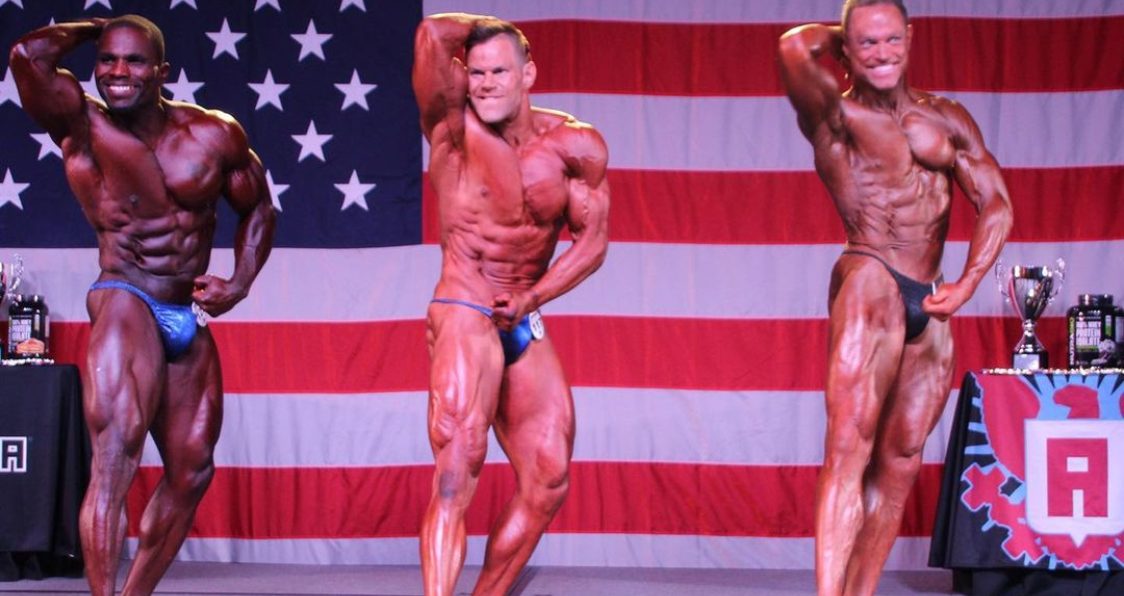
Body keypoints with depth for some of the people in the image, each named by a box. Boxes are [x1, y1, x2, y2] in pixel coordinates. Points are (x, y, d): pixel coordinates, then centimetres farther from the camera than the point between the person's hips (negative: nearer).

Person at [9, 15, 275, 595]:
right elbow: (27, 55, -25)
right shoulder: (81, 126, -7)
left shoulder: (215, 135, 2)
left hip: (189, 321, 6)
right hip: (125, 303, -6)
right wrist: (90, 28, -6)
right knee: (115, 457, -24)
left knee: (191, 473, 11)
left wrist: (239, 284, 1)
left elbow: (257, 208, 16)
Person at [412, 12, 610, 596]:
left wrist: (532, 297, -12)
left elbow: (592, 240, 1)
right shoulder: (455, 130, -10)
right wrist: (485, 28, -3)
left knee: (547, 481, 6)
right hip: (464, 315, -6)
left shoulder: (577, 147, -1)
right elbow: (433, 32, -23)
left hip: (526, 327, 6)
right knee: (459, 462, -23)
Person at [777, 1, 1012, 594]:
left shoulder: (948, 118, 16)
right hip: (870, 279, -6)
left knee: (899, 463, 5)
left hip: (930, 304, 6)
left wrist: (966, 285, -3)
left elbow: (995, 204, 11)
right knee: (849, 442, -21)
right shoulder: (834, 115, 2)